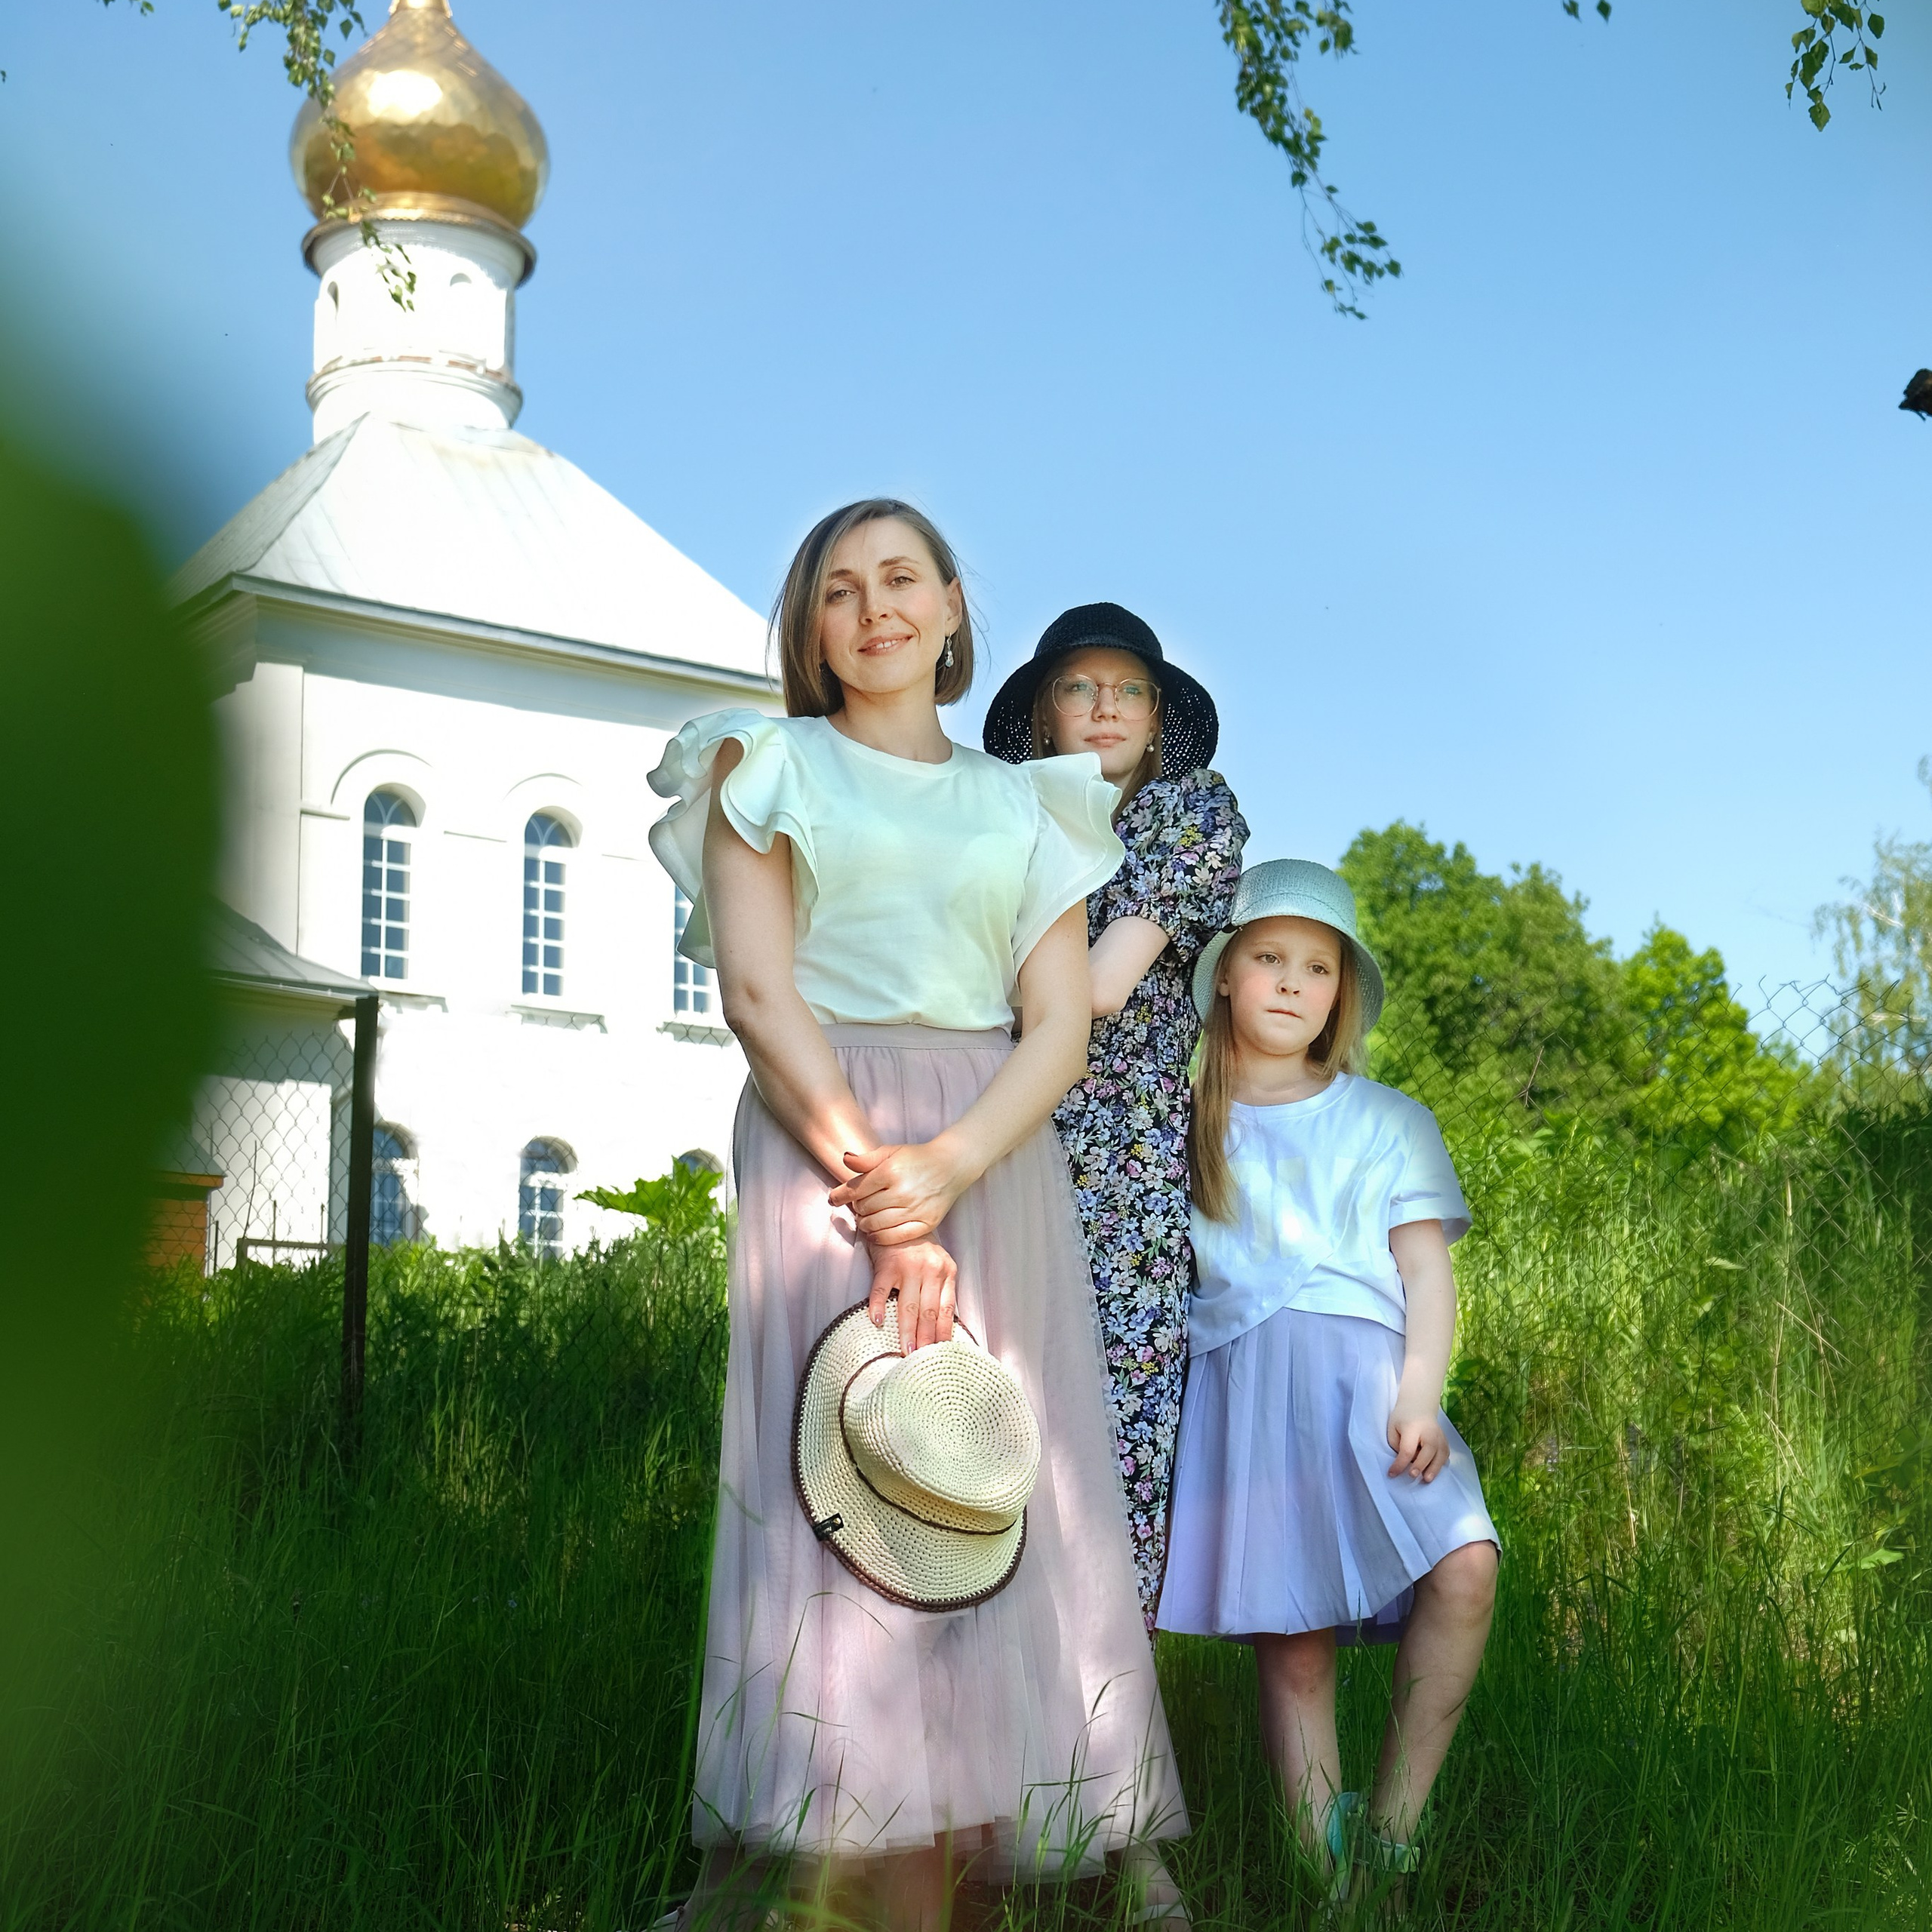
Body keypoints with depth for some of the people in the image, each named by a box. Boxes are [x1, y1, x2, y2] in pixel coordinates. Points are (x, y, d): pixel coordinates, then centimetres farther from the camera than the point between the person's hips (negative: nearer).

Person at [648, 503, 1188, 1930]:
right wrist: (874, 1199, -14)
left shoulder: (1024, 804, 18)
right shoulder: (772, 763, 11)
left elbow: (1061, 1024, 6)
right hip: (820, 1144, -3)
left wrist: (945, 1167, -14)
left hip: (996, 1161, 3)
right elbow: (757, 992, -2)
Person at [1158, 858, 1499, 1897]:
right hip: (1244, 1378, 0)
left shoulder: (1388, 1120, 15)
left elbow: (1426, 1268, 6)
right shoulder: (1181, 1123, 16)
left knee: (1462, 1566, -23)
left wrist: (1419, 1392, -7)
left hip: (1367, 1368, 0)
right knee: (1291, 1643, -7)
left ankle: (1390, 1826, -13)